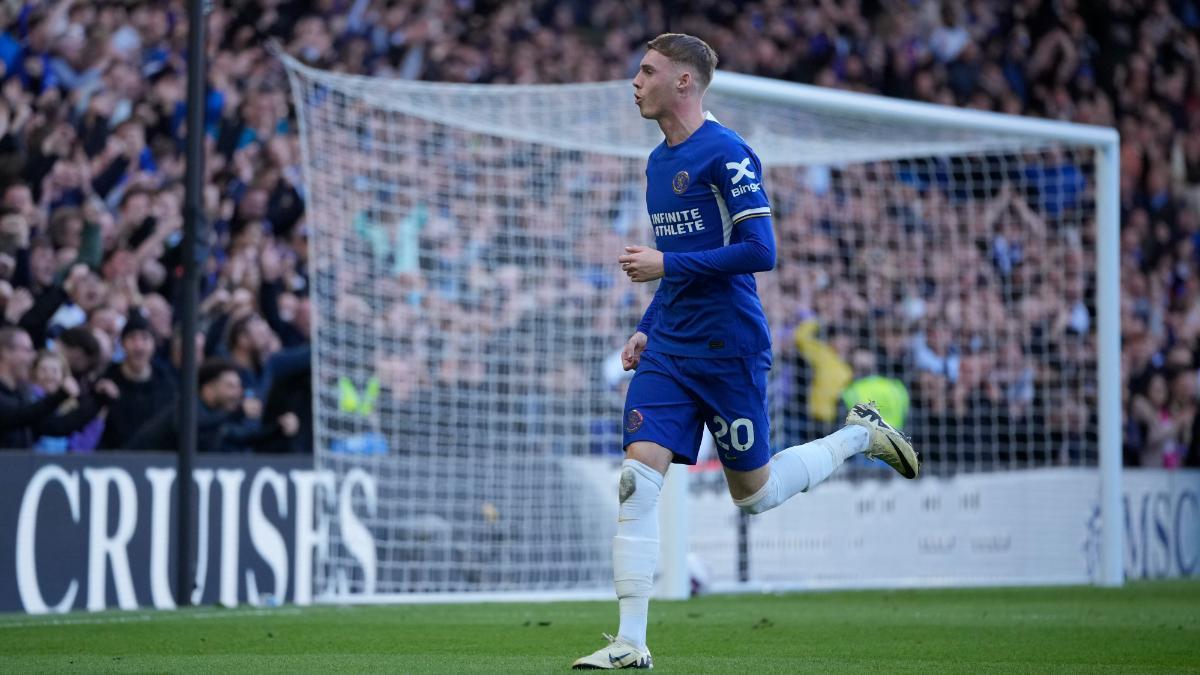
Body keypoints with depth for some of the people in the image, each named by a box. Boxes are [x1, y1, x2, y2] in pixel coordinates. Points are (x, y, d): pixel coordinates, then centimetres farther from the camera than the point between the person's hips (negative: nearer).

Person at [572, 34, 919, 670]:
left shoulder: (726, 153, -13)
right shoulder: (658, 162, 14)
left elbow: (759, 250, -19)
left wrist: (664, 265, -19)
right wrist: (647, 329, 14)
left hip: (729, 349, -7)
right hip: (668, 351, 7)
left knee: (754, 493, 6)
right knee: (637, 477, -9)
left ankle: (859, 435, 29)